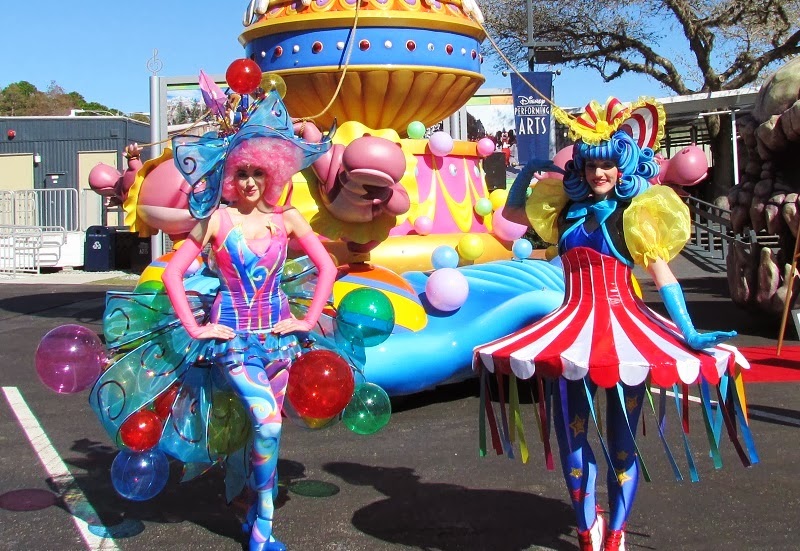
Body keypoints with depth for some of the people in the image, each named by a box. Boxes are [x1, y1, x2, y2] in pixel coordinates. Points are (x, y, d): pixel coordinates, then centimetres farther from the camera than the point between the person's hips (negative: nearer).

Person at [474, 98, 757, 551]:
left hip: (623, 323, -3)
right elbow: (512, 212, 23)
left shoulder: (637, 212, -1)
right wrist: (530, 167, 12)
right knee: (571, 433, 5)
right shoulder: (567, 208, 10)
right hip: (575, 325, 4)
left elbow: (662, 273, -6)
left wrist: (688, 332, -14)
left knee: (622, 438, 4)